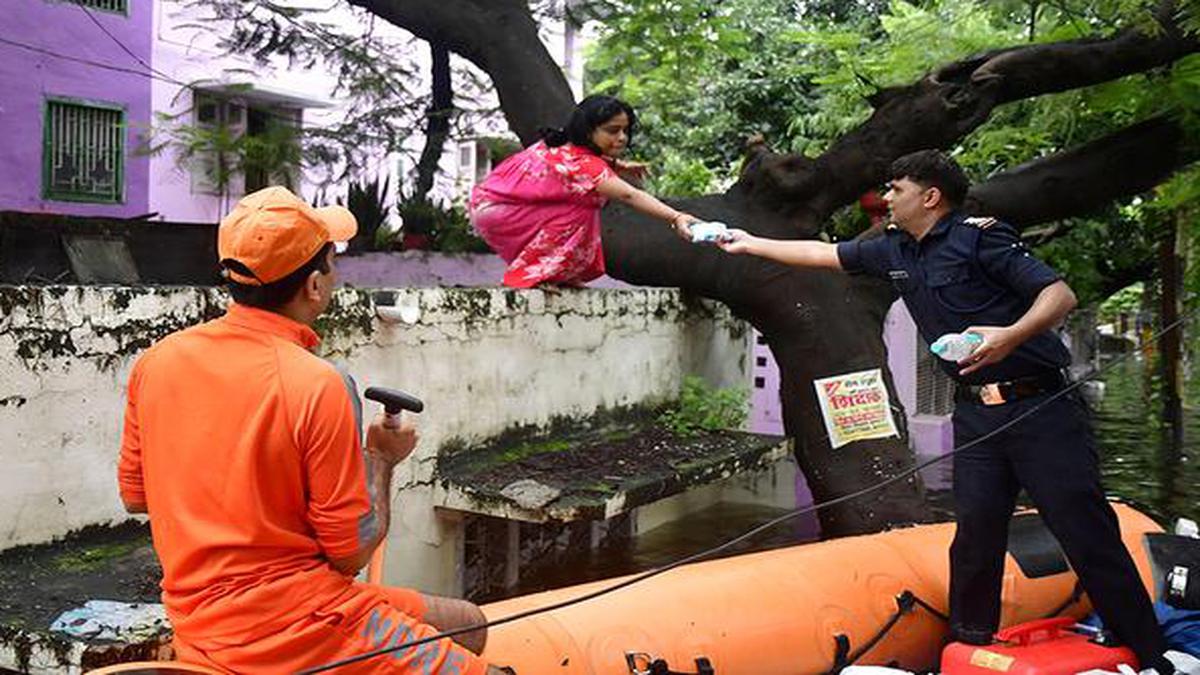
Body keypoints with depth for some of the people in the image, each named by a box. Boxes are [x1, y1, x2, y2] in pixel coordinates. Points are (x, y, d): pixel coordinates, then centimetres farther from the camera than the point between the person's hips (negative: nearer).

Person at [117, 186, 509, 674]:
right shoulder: (319, 386, -20)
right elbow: (351, 553, -14)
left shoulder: (155, 362, 0)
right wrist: (381, 459, 2)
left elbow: (134, 495, 14)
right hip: (299, 633, -8)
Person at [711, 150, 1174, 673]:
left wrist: (1011, 335, -32)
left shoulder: (979, 236, -8)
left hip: (1040, 406, -6)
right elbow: (823, 254, 24)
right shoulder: (893, 252, 13)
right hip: (976, 414, 6)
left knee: (1089, 537, -4)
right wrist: (749, 244, 28)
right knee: (974, 536, 2)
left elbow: (1060, 294, -14)